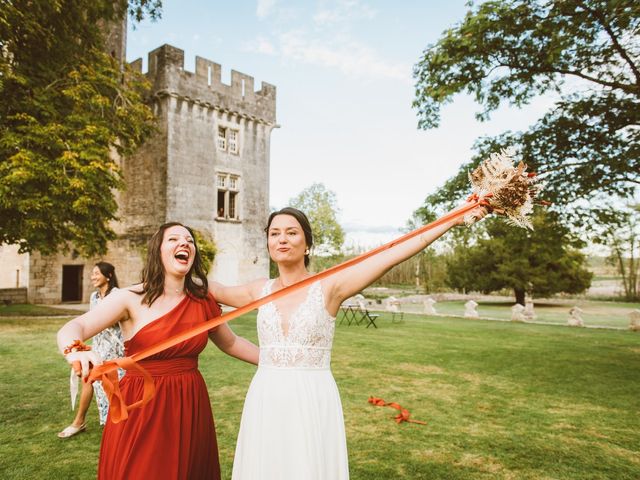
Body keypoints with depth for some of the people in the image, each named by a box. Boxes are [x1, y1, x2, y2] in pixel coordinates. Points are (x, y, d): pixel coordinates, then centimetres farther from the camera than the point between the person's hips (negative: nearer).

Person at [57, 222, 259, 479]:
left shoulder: (203, 300, 1)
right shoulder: (132, 298, -10)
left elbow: (231, 343, 14)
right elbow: (71, 329, -20)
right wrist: (76, 351, -44)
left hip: (191, 407, 4)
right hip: (142, 409, -3)